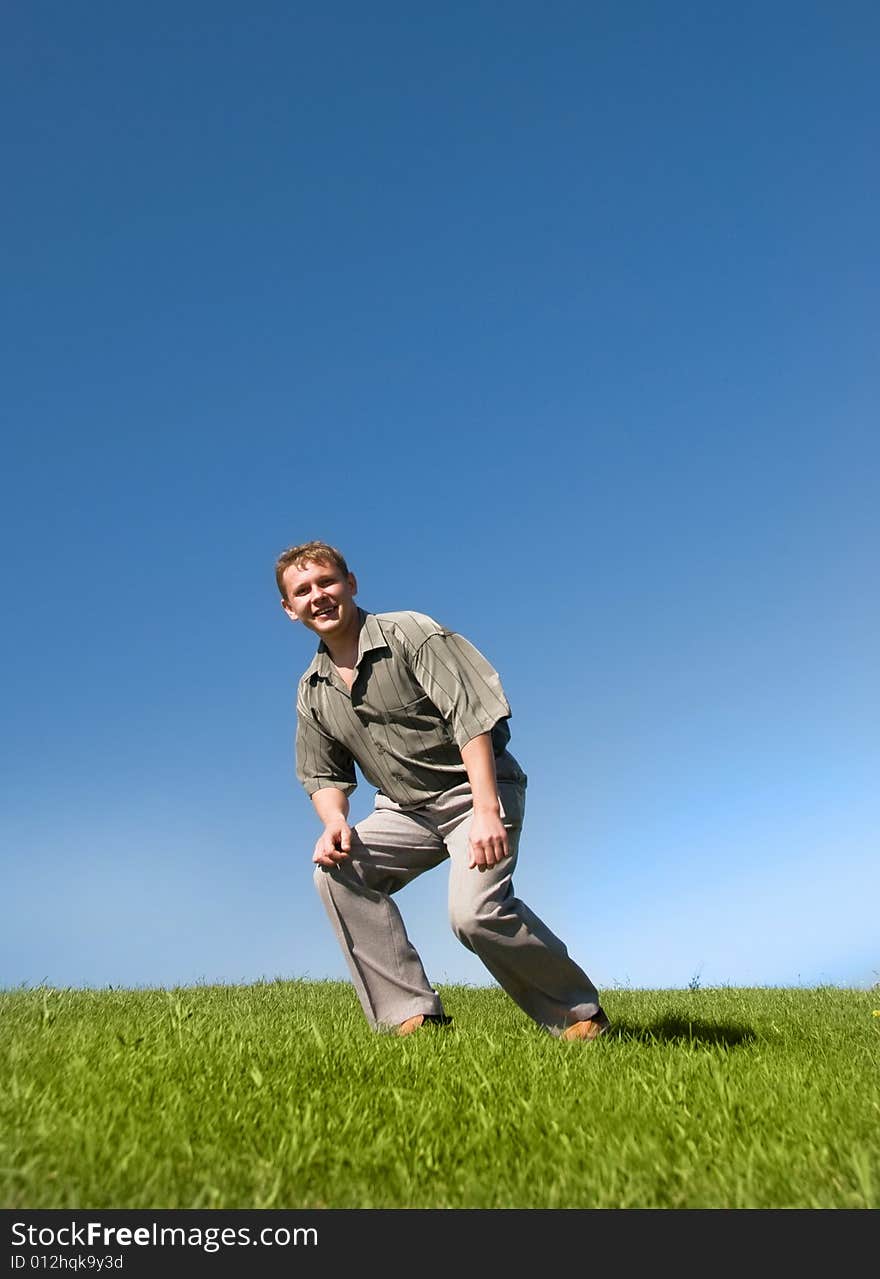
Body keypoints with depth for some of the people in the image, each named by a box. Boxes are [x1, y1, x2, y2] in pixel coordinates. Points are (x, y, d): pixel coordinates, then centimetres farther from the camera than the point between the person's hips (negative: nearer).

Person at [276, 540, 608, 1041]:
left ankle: (579, 1014, 0)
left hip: (475, 790, -6)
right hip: (406, 809, 6)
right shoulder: (313, 692, 5)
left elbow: (470, 715, -21)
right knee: (337, 868, -16)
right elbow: (324, 776, 10)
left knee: (475, 910, -25)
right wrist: (335, 823, -13)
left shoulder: (411, 634, -14)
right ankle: (412, 1015, -9)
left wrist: (486, 811, -30)